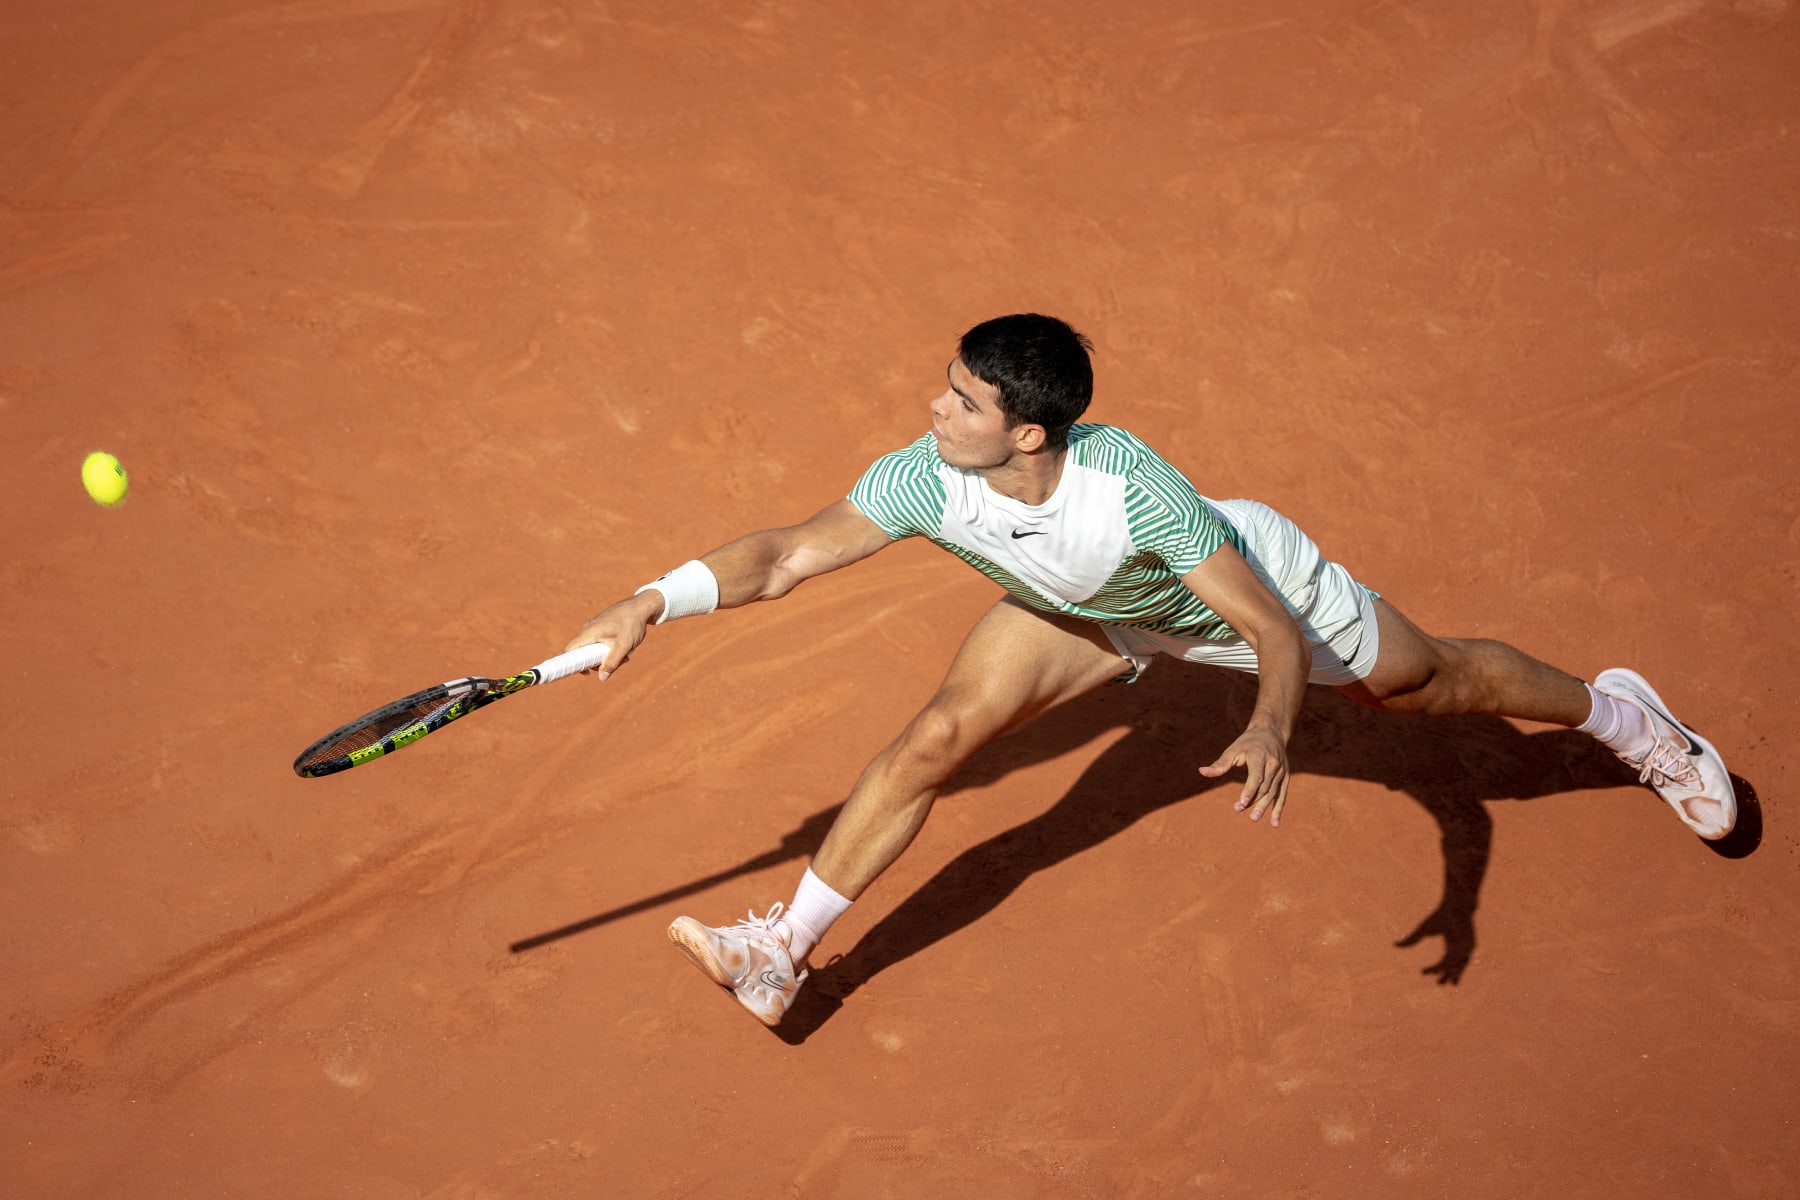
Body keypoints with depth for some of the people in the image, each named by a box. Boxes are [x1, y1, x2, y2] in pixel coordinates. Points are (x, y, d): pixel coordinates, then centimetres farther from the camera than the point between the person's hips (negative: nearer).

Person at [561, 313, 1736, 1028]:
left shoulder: (1130, 485, -45)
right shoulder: (926, 480, -34)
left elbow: (1278, 632, -40)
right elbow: (787, 556, -25)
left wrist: (1273, 730, -58)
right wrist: (656, 602, -37)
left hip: (1244, 581, -3)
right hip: (1089, 613, 4)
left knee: (1429, 681, 14)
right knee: (936, 738, -12)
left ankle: (1614, 709, 45)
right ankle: (783, 952, 0)